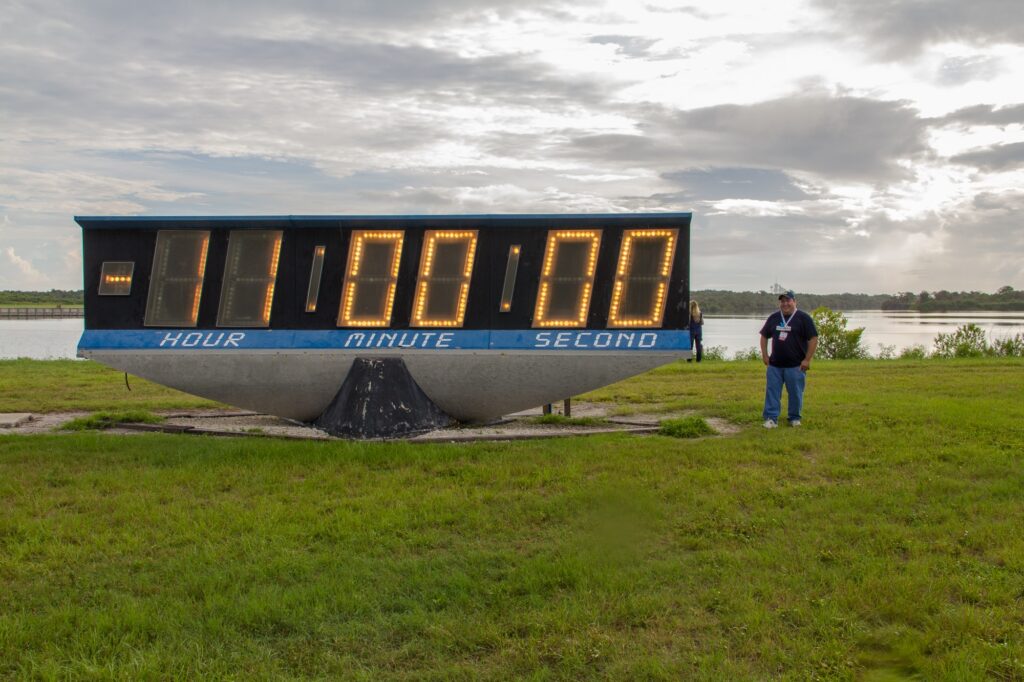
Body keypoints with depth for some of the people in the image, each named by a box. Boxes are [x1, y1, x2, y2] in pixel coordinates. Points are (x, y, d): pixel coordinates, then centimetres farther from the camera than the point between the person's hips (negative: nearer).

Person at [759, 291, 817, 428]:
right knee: (772, 391, 0)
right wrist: (764, 355, 8)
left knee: (795, 393, 3)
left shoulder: (803, 318, -4)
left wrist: (807, 359, -11)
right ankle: (771, 418, 3)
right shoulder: (773, 318, 10)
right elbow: (764, 336, 19)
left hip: (795, 365, -4)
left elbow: (813, 339, -6)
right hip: (774, 364, 4)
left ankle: (795, 418, 17)